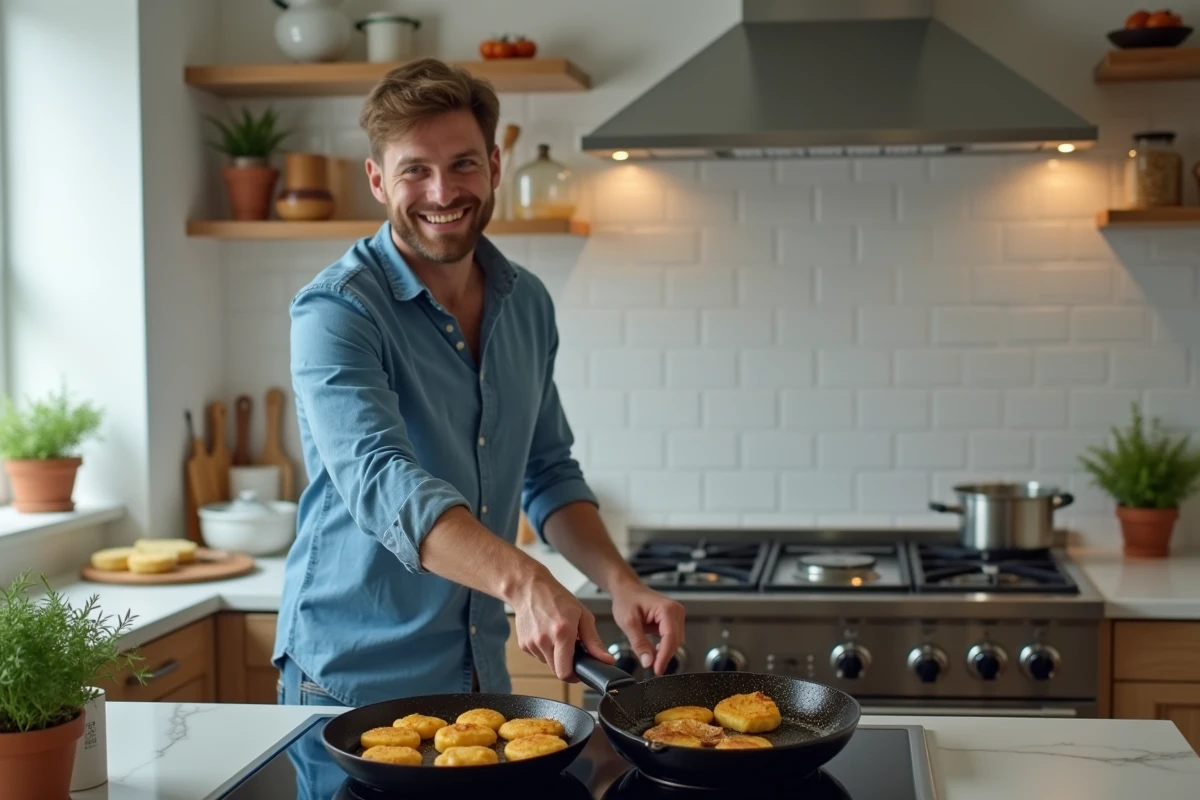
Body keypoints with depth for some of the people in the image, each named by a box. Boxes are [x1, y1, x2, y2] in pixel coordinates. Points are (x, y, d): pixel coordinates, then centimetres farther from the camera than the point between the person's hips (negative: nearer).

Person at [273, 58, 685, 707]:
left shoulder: (528, 305, 3)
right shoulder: (335, 311, -18)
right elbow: (382, 483, -31)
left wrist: (621, 584, -7)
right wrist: (524, 581, -45)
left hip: (484, 674, 6)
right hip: (350, 682, -6)